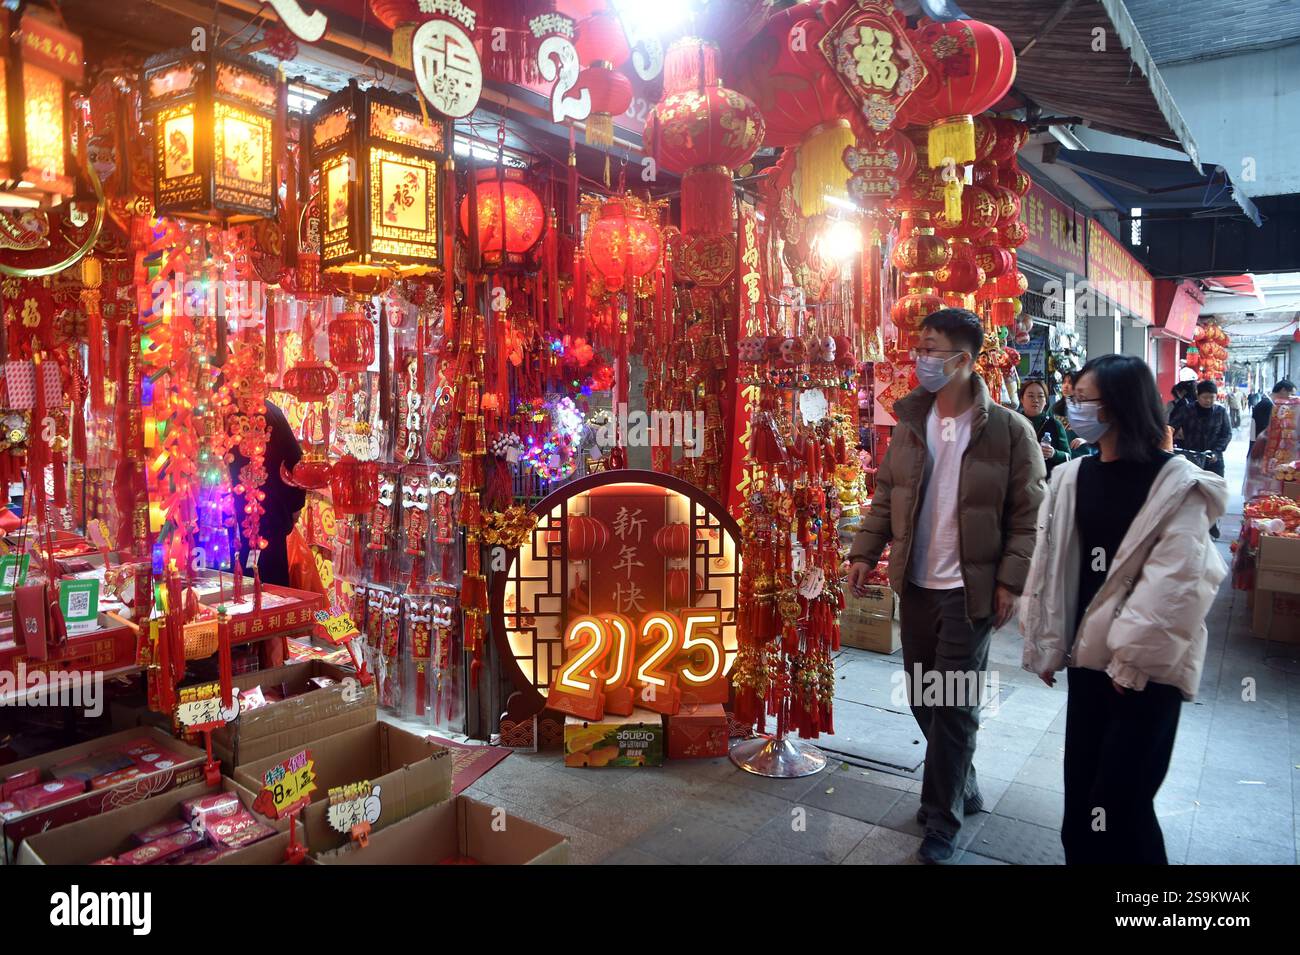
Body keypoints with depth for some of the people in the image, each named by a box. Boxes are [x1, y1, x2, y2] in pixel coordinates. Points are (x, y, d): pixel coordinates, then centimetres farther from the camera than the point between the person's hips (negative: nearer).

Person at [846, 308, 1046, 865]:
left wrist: (1011, 580, -13)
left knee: (953, 705, 2)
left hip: (970, 589, -5)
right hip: (916, 583, 5)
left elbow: (1028, 514, -8)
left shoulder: (1008, 429, -11)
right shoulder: (911, 422, 3)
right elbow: (886, 493, 9)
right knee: (923, 698, 15)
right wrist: (865, 552, 2)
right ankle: (960, 788, 38)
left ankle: (942, 819, 20)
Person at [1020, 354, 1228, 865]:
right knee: (1080, 792, 12)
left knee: (1119, 801, -3)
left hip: (1148, 665, -5)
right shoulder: (1072, 477, 5)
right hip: (1089, 656, 5)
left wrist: (1134, 658, -13)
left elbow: (1176, 584, -15)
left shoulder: (1177, 484, -11)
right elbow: (1049, 565, 6)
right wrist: (1045, 645, 6)